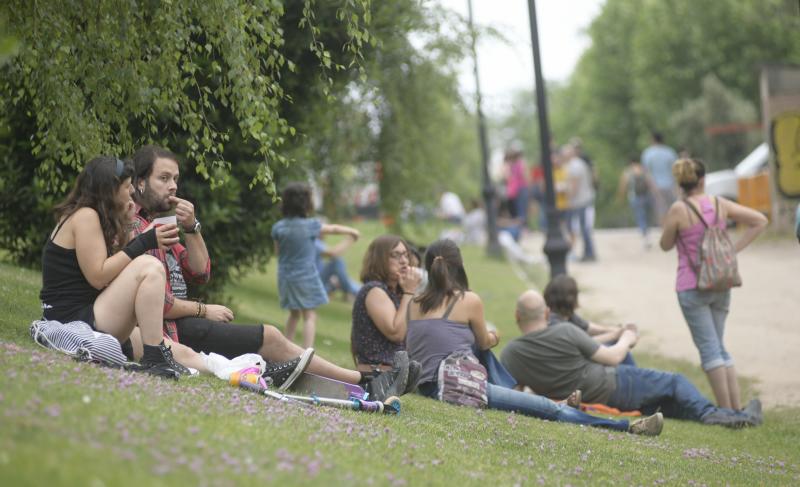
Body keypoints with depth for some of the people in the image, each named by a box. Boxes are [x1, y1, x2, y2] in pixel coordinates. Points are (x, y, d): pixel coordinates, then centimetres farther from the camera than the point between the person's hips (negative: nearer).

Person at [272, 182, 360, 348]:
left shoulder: (278, 227, -4)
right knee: (309, 316, -2)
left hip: (285, 277, 5)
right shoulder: (310, 225, -13)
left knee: (294, 314, 20)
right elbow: (334, 229, 5)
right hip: (306, 277, -5)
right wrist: (352, 231, 21)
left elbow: (278, 251, 10)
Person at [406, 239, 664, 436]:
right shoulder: (469, 300, -4)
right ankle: (627, 427, 6)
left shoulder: (414, 303, 9)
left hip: (426, 385, 6)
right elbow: (484, 343, 13)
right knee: (548, 408, 1)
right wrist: (492, 337, 36)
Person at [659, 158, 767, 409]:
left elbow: (665, 245, 0)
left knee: (709, 348, -2)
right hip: (722, 285, 5)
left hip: (692, 287, -5)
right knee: (719, 348, 15)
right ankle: (736, 407, 10)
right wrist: (734, 248, 4)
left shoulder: (679, 210, -12)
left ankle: (726, 409, -6)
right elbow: (760, 221, 4)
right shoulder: (720, 204, 1)